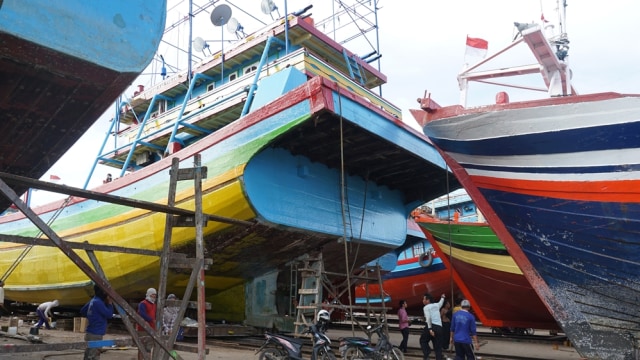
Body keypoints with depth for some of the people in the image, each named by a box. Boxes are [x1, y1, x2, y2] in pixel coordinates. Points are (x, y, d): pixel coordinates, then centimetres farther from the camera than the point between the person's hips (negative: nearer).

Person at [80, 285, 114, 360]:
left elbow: (82, 311, 23)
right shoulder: (98, 302, -18)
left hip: (91, 333, 10)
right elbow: (109, 315, -17)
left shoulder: (93, 300, 10)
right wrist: (109, 303, -8)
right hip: (95, 335, -10)